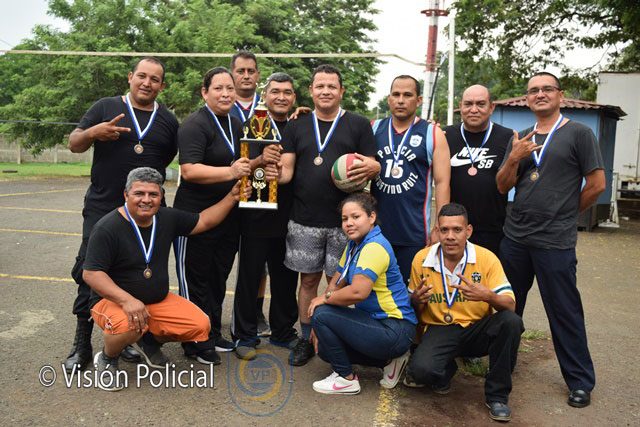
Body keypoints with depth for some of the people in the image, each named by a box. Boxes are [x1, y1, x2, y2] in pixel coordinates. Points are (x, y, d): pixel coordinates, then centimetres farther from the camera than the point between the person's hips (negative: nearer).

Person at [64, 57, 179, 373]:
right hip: (102, 208, -2)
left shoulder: (168, 121, 11)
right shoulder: (106, 107, 4)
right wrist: (93, 133, -18)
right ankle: (82, 344, 14)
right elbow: (74, 144, 3)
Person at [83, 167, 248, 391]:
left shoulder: (167, 218, -1)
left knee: (200, 325, -12)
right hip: (112, 300, -5)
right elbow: (91, 273, -22)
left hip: (158, 300, 6)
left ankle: (149, 340, 17)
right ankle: (106, 359, -1)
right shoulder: (107, 228, -19)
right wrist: (127, 300, -34)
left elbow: (204, 221, 9)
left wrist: (232, 196, 3)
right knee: (129, 326, -39)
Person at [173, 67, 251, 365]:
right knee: (195, 279, 5)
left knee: (218, 277, 17)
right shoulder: (196, 125, -13)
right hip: (196, 214, -8)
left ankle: (213, 334, 32)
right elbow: (189, 170, -24)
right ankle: (196, 343, 19)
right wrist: (231, 172, -31)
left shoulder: (236, 124, 13)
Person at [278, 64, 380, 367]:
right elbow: (287, 171, 5)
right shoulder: (297, 127, 10)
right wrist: (276, 172, -18)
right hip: (304, 220, 2)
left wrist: (370, 168, -22)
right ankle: (306, 339, 24)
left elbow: (373, 166, 2)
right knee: (308, 279, 10)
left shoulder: (359, 125, 5)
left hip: (343, 220, -1)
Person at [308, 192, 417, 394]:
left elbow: (358, 292, -33)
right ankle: (389, 360, 15)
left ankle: (346, 379, 1)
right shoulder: (354, 245, 10)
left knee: (322, 314, -17)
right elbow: (336, 283, 10)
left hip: (395, 330, -10)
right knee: (325, 348, 12)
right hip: (376, 321, 10)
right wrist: (321, 328, 2)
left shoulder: (375, 247, -21)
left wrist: (324, 298, -14)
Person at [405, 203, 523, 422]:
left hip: (478, 329, 1)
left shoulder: (486, 258, -10)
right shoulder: (422, 259, -6)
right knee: (420, 369, -31)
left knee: (511, 322, -31)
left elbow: (510, 305, -13)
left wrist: (487, 296, -36)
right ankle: (445, 371, 11)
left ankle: (497, 394, -8)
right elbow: (415, 311, 6)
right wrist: (417, 300, -19)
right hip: (440, 329, -1)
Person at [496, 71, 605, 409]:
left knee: (564, 314, 4)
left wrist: (564, 214, 4)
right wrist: (514, 159, -12)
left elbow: (596, 184, -5)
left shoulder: (578, 134, -4)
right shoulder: (519, 139, 11)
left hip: (555, 242, -5)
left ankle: (580, 381, 21)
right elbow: (503, 187, 5)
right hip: (514, 237, 5)